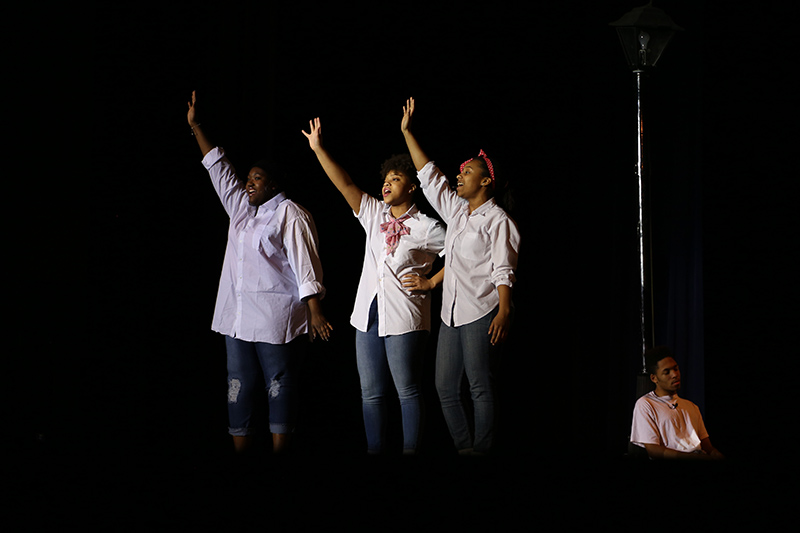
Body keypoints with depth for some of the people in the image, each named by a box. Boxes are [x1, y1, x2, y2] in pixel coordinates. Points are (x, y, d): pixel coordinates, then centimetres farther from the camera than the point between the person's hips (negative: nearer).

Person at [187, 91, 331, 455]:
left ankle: (279, 457, -5)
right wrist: (195, 127, 23)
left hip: (276, 316, -8)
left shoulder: (289, 214, -4)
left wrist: (315, 310, -20)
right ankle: (240, 453, 5)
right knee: (239, 384, 4)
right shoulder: (240, 206, 17)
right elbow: (218, 169, 23)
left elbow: (305, 264, -11)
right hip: (238, 314, 8)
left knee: (279, 384, -5)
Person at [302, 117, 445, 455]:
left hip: (404, 318, -6)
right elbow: (344, 184, 4)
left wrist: (431, 282, -6)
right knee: (371, 392, 7)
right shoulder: (373, 214, 11)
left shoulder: (426, 228, -3)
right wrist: (318, 148, -3)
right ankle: (375, 452, 12)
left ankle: (410, 452, 1)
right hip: (368, 314, 6)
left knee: (407, 390, -3)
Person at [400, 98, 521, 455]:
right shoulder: (455, 211, 16)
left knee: (481, 388, -6)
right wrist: (407, 133, 21)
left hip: (481, 316, -8)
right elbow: (429, 177, 21)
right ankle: (463, 448, 12)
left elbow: (503, 271, -12)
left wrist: (504, 311, -22)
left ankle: (482, 451, -2)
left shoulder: (498, 220, -5)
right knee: (445, 388, 6)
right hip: (451, 315, 8)